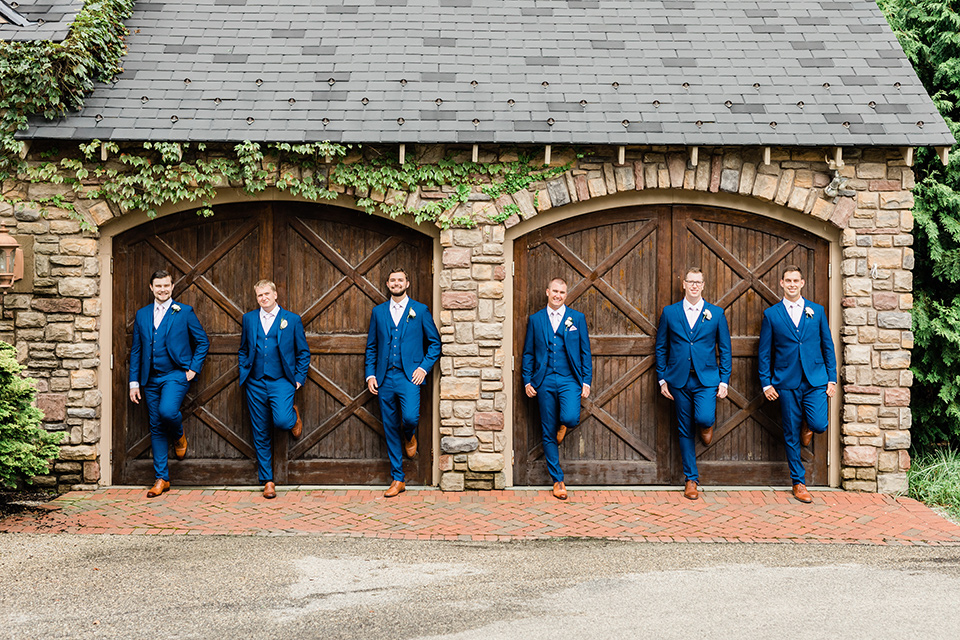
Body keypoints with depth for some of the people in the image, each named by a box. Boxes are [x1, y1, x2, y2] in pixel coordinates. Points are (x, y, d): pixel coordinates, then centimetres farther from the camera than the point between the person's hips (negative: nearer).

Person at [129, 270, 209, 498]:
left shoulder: (184, 312, 2)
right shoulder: (142, 315, 12)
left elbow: (202, 341, 5)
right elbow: (136, 350, 13)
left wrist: (194, 368, -5)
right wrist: (134, 382, 7)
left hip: (176, 374, -4)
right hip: (151, 378, 4)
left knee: (167, 411, -29)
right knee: (156, 428, 5)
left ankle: (179, 436, 6)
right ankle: (161, 478, 12)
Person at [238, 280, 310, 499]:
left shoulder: (292, 320, 2)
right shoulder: (249, 319, 11)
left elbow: (303, 352, 6)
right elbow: (243, 350, 18)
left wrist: (299, 378, -1)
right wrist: (244, 374, 7)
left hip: (281, 381, -3)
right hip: (255, 383, 3)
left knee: (282, 421, -25)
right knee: (261, 434, 4)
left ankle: (294, 416, 14)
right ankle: (267, 481, 15)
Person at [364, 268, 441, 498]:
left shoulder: (420, 310, 5)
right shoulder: (378, 312, 13)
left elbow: (435, 342, 7)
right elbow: (371, 347, 15)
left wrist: (424, 367, -5)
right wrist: (370, 375, 4)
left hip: (409, 376, -3)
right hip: (385, 378, 3)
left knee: (410, 417, -23)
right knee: (390, 428, 4)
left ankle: (410, 436, 16)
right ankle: (397, 479, 13)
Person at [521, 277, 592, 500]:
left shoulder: (577, 318, 7)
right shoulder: (535, 320, 9)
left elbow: (585, 352, 7)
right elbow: (528, 353, 11)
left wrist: (587, 381, -1)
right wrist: (527, 381, 2)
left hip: (569, 379, -1)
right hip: (544, 381, 1)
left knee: (570, 418, -26)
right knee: (548, 434, 3)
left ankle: (563, 426, 13)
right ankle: (557, 479, 14)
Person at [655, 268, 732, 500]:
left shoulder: (716, 313, 4)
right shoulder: (669, 313, 5)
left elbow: (725, 350, 6)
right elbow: (661, 348, 9)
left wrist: (724, 380, -1)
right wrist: (662, 379, 2)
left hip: (707, 378, -1)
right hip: (679, 380, 1)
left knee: (704, 418, -23)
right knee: (685, 430, 5)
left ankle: (707, 425, 16)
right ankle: (691, 479, 16)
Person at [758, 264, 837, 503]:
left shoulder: (816, 311, 8)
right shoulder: (771, 314, 4)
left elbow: (828, 346, 11)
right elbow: (764, 353, 5)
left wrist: (832, 378, 4)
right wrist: (766, 383, -2)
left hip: (816, 380, 1)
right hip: (787, 383, -1)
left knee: (819, 424, -17)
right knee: (791, 436, 3)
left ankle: (807, 426, 20)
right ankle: (798, 482, 15)